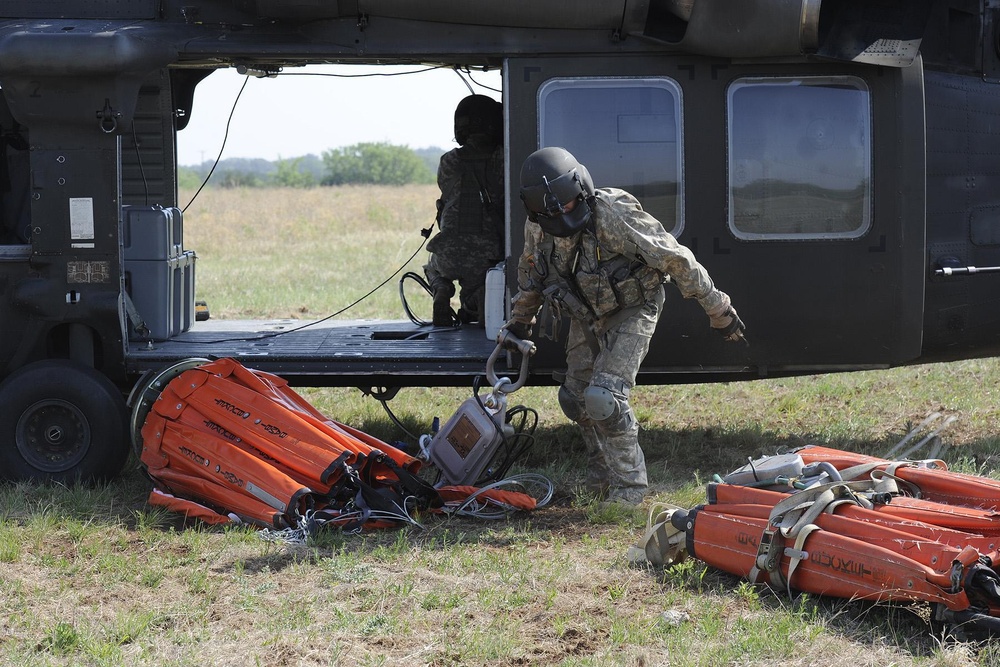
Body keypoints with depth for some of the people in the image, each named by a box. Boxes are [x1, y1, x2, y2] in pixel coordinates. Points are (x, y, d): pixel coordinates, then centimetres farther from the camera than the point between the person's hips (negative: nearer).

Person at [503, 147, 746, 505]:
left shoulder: (613, 215, -32)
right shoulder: (537, 227, -12)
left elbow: (675, 258, -25)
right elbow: (531, 274, 12)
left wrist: (718, 310, -19)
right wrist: (519, 322, 23)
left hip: (631, 311, -7)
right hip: (586, 316, 7)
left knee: (604, 398, -20)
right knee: (576, 398, 11)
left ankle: (628, 490, -5)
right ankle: (601, 481, 32)